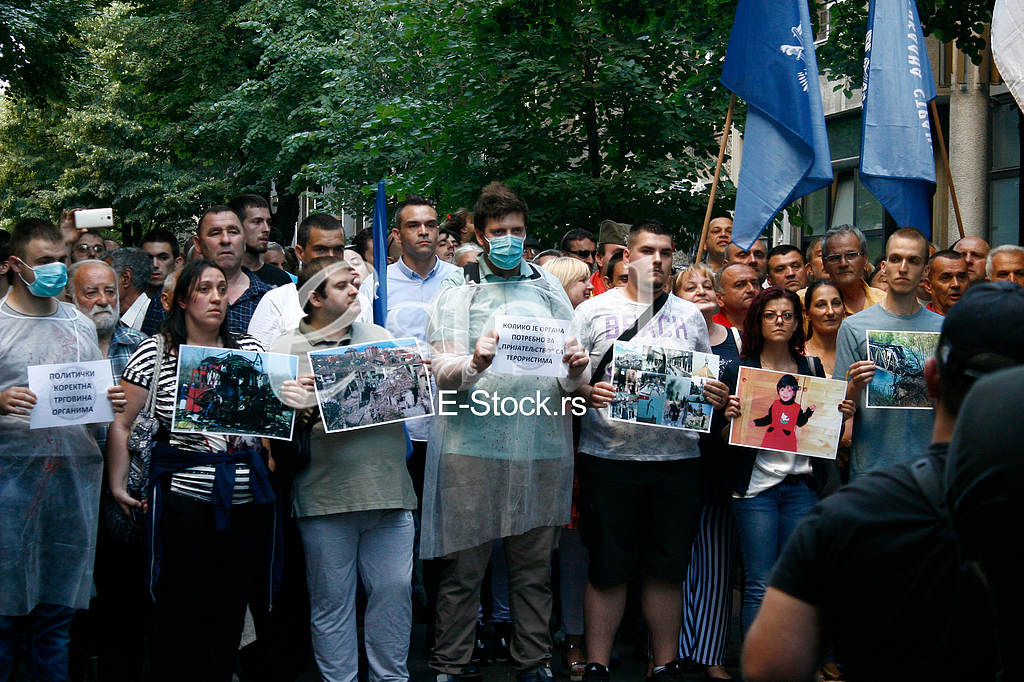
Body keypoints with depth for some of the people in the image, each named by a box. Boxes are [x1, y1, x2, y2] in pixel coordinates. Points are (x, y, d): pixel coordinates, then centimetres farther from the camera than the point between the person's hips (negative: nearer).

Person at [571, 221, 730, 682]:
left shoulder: (690, 316, 14)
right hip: (609, 455, -2)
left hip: (677, 457, 3)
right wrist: (584, 391, -18)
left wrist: (716, 396, -3)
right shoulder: (593, 311, 4)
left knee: (667, 569, 8)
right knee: (608, 569, 3)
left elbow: (708, 381, 19)